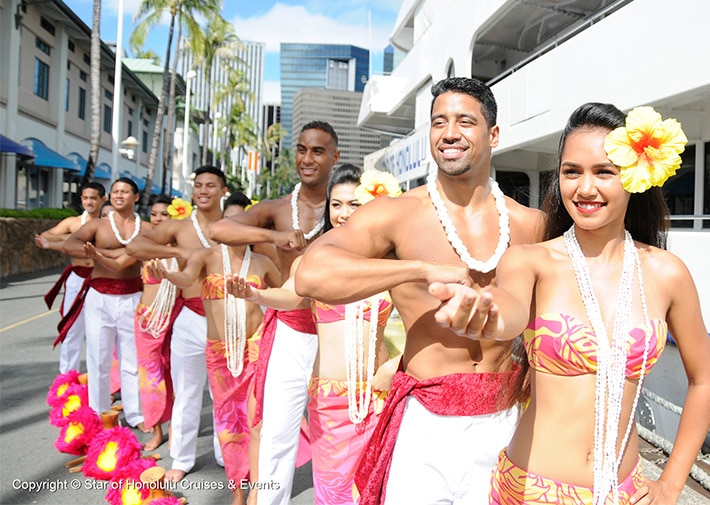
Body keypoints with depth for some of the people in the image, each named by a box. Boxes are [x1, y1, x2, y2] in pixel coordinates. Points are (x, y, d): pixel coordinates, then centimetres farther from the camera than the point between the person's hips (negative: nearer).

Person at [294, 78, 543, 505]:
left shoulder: (529, 223, 1)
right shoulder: (397, 214, -10)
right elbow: (311, 275, -25)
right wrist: (425, 270, -24)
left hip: (505, 422, 3)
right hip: (427, 424, -2)